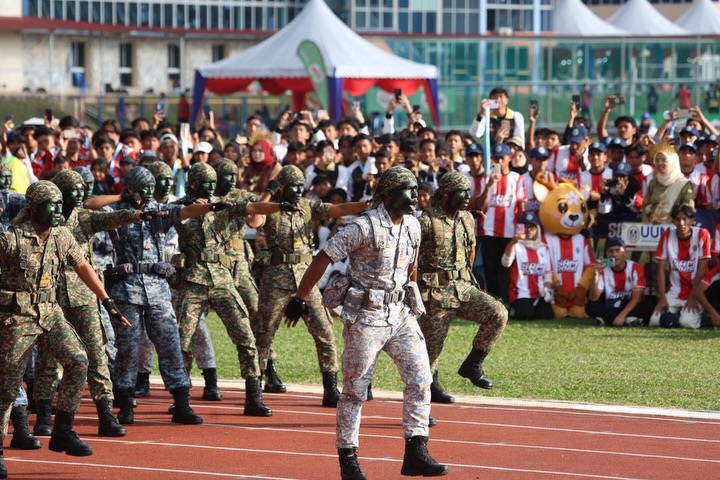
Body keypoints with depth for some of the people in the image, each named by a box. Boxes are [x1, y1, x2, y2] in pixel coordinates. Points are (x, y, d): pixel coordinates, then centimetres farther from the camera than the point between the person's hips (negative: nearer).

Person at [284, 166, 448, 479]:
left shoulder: (412, 226, 6)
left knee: (420, 379, -2)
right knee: (355, 389, 1)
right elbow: (322, 259, -13)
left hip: (401, 313, 7)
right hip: (366, 316, -7)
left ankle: (415, 454, 1)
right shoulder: (364, 227, -16)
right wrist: (299, 300, -10)